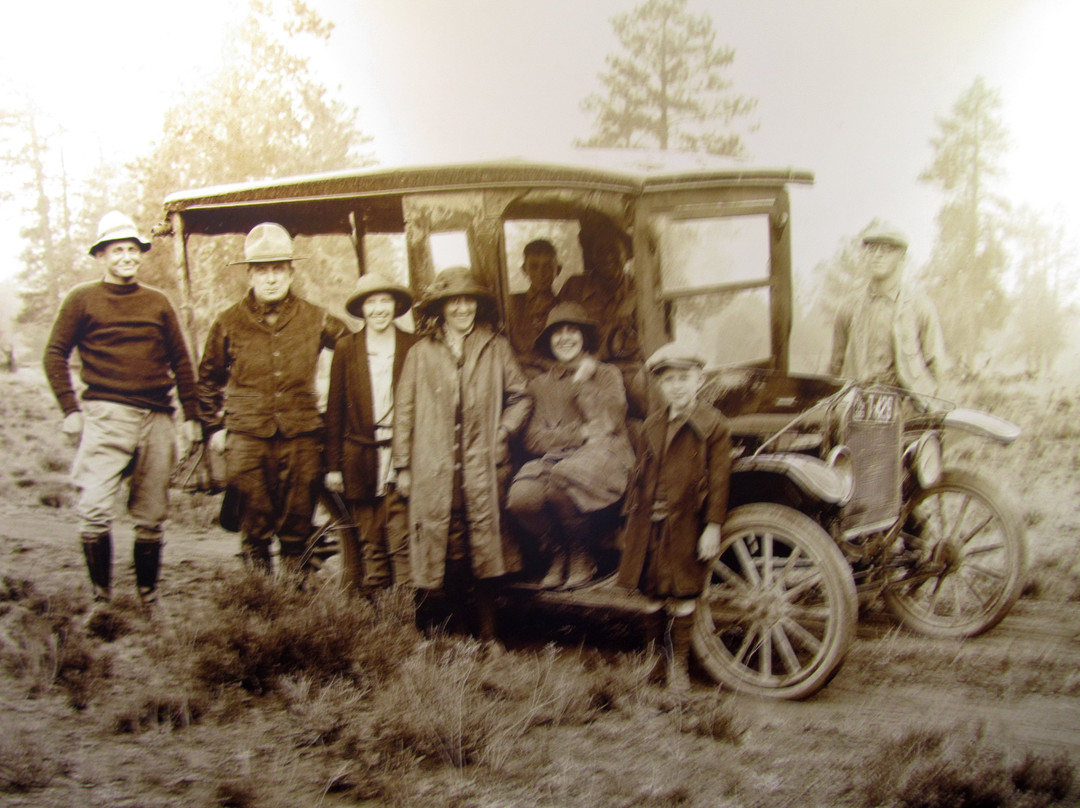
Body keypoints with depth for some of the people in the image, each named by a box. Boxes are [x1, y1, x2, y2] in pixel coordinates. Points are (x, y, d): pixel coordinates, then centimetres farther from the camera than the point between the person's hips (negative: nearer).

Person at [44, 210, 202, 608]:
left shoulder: (158, 302, 15)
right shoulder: (82, 299, 6)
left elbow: (181, 361, 16)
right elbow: (55, 354, 6)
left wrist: (191, 415, 11)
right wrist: (70, 409, -3)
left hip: (157, 420, 3)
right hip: (106, 415, -3)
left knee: (151, 516, 6)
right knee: (94, 509, -14)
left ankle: (147, 597, 18)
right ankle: (101, 595, 0)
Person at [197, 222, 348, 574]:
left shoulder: (314, 318, 4)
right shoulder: (229, 323, 6)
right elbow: (209, 378, 16)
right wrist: (214, 426, 12)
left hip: (301, 434, 0)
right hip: (247, 435, 0)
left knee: (298, 522, 5)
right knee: (255, 522, 2)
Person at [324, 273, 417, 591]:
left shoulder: (414, 347, 6)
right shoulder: (345, 348, 8)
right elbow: (335, 410, 9)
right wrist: (333, 466, 4)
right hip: (360, 460, 1)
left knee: (404, 540, -6)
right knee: (369, 542, 2)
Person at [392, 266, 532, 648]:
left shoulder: (496, 349, 11)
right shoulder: (420, 353, 10)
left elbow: (521, 398, 18)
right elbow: (404, 411, 10)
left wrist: (503, 431, 2)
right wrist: (403, 466, 7)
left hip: (483, 469, 0)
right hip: (435, 471, 0)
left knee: (485, 549, -2)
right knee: (447, 553, -1)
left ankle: (488, 635, 8)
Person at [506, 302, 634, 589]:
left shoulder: (606, 375, 15)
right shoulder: (541, 384, 19)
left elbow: (609, 424, -3)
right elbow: (534, 439, 5)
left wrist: (583, 382, 0)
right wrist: (580, 434, -6)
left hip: (602, 457, -2)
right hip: (554, 458, 2)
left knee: (562, 480, -38)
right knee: (521, 497, -32)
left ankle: (580, 554, -10)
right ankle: (559, 551, 0)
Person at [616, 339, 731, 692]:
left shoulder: (714, 426, -5)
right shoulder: (651, 425, 10)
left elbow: (719, 479, -7)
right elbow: (639, 474, 13)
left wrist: (713, 526, -12)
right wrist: (630, 521, 13)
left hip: (685, 524, -4)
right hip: (649, 526, 4)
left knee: (682, 597, 5)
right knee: (653, 593, 9)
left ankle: (678, 663, 20)